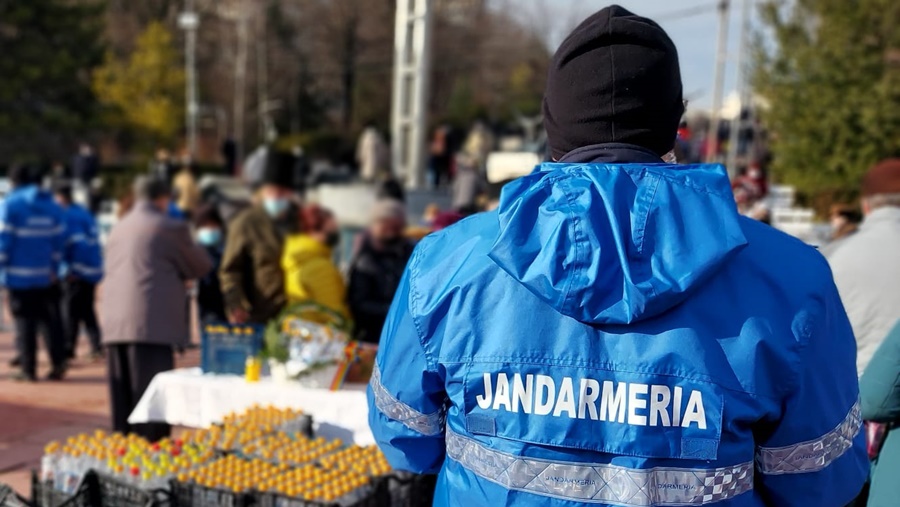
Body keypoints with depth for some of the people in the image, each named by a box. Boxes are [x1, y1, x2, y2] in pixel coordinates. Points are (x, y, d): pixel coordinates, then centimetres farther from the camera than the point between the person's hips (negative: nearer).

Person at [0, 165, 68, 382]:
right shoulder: (52, 205, 8)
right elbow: (59, 240, 7)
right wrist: (53, 268, 12)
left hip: (19, 276, -4)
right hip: (45, 275, 4)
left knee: (24, 322, 2)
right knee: (48, 320, 10)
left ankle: (28, 369, 3)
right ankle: (58, 363, 3)